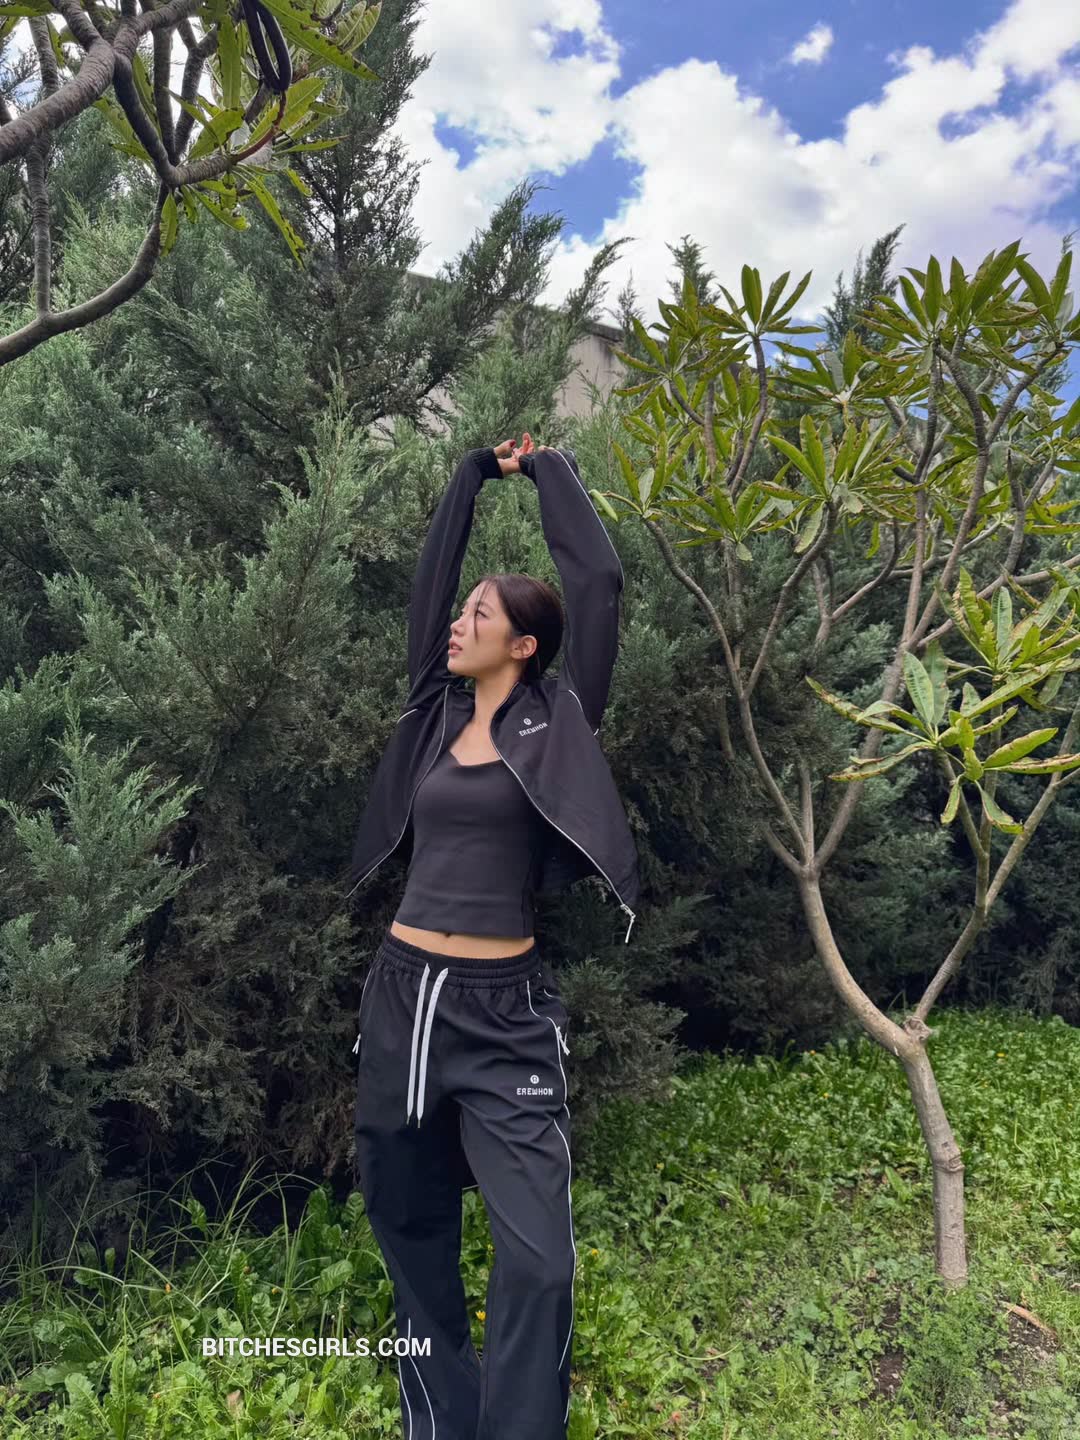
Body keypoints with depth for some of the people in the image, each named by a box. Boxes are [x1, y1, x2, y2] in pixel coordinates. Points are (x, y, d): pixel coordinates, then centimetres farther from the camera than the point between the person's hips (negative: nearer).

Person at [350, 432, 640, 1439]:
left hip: (503, 1012, -5)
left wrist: (548, 469, 8)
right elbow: (426, 579, 14)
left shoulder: (554, 720, -1)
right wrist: (478, 471, 22)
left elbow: (598, 581, -5)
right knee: (411, 1232, 15)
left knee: (536, 1261, -6)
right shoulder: (437, 712, 9)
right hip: (402, 994, 5)